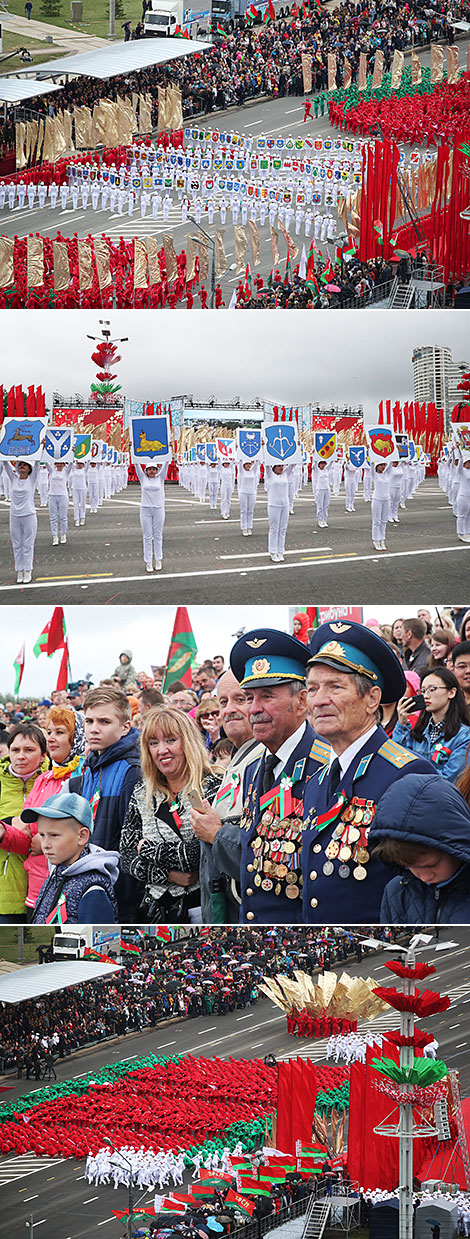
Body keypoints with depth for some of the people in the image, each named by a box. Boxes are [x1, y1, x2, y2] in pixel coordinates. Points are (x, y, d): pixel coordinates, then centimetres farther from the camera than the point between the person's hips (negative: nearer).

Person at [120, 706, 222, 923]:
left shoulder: (212, 787, -6)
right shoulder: (142, 794, 10)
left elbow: (199, 853, -16)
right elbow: (127, 857, 6)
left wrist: (147, 848, -4)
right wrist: (168, 874, -10)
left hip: (203, 903, -4)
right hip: (158, 906, 4)